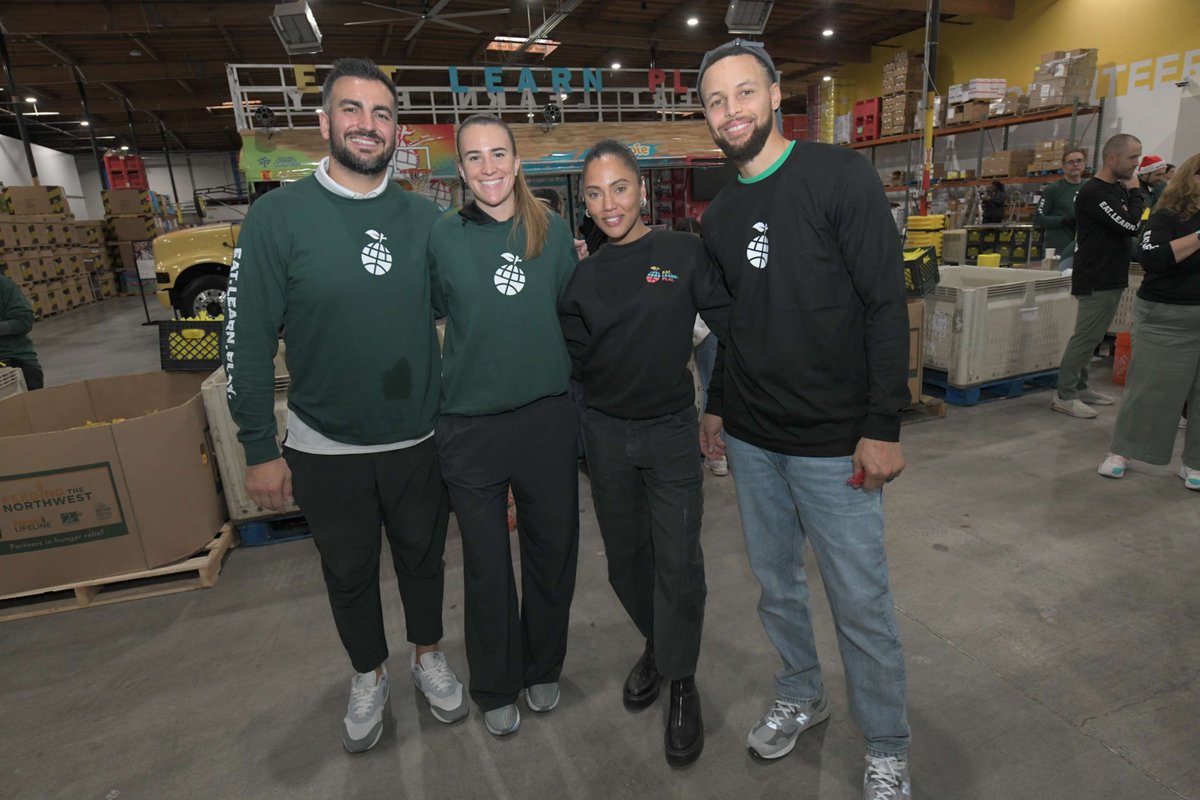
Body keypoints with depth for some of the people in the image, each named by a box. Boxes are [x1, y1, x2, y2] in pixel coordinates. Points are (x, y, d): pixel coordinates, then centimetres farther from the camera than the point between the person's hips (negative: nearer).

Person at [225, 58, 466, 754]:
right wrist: (260, 449, -7)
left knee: (422, 556, 19)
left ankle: (429, 656, 46)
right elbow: (248, 338, -8)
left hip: (420, 438, 2)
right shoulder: (279, 216, -9)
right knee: (349, 572, 18)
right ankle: (369, 676, 44)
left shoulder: (426, 218, -2)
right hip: (325, 447, -1)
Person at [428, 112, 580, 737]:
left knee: (552, 549, 14)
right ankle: (496, 687, 35)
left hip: (549, 416, 2)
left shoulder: (554, 230, 3)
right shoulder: (443, 237, -1)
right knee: (486, 563, 11)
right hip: (471, 423, -1)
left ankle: (543, 667, 40)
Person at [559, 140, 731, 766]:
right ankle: (655, 644, 41)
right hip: (605, 433, 3)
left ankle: (681, 681, 22)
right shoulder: (583, 276, 4)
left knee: (677, 560, 0)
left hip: (671, 431, -3)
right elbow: (574, 360, 7)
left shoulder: (683, 252, -5)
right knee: (625, 554, 15)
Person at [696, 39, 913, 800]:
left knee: (861, 602, 5)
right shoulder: (719, 214, 9)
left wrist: (883, 426, -16)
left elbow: (887, 303, -12)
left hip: (833, 442, -5)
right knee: (776, 583, 17)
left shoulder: (839, 175, -8)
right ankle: (800, 695, 41)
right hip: (750, 438, 5)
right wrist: (716, 405, 16)